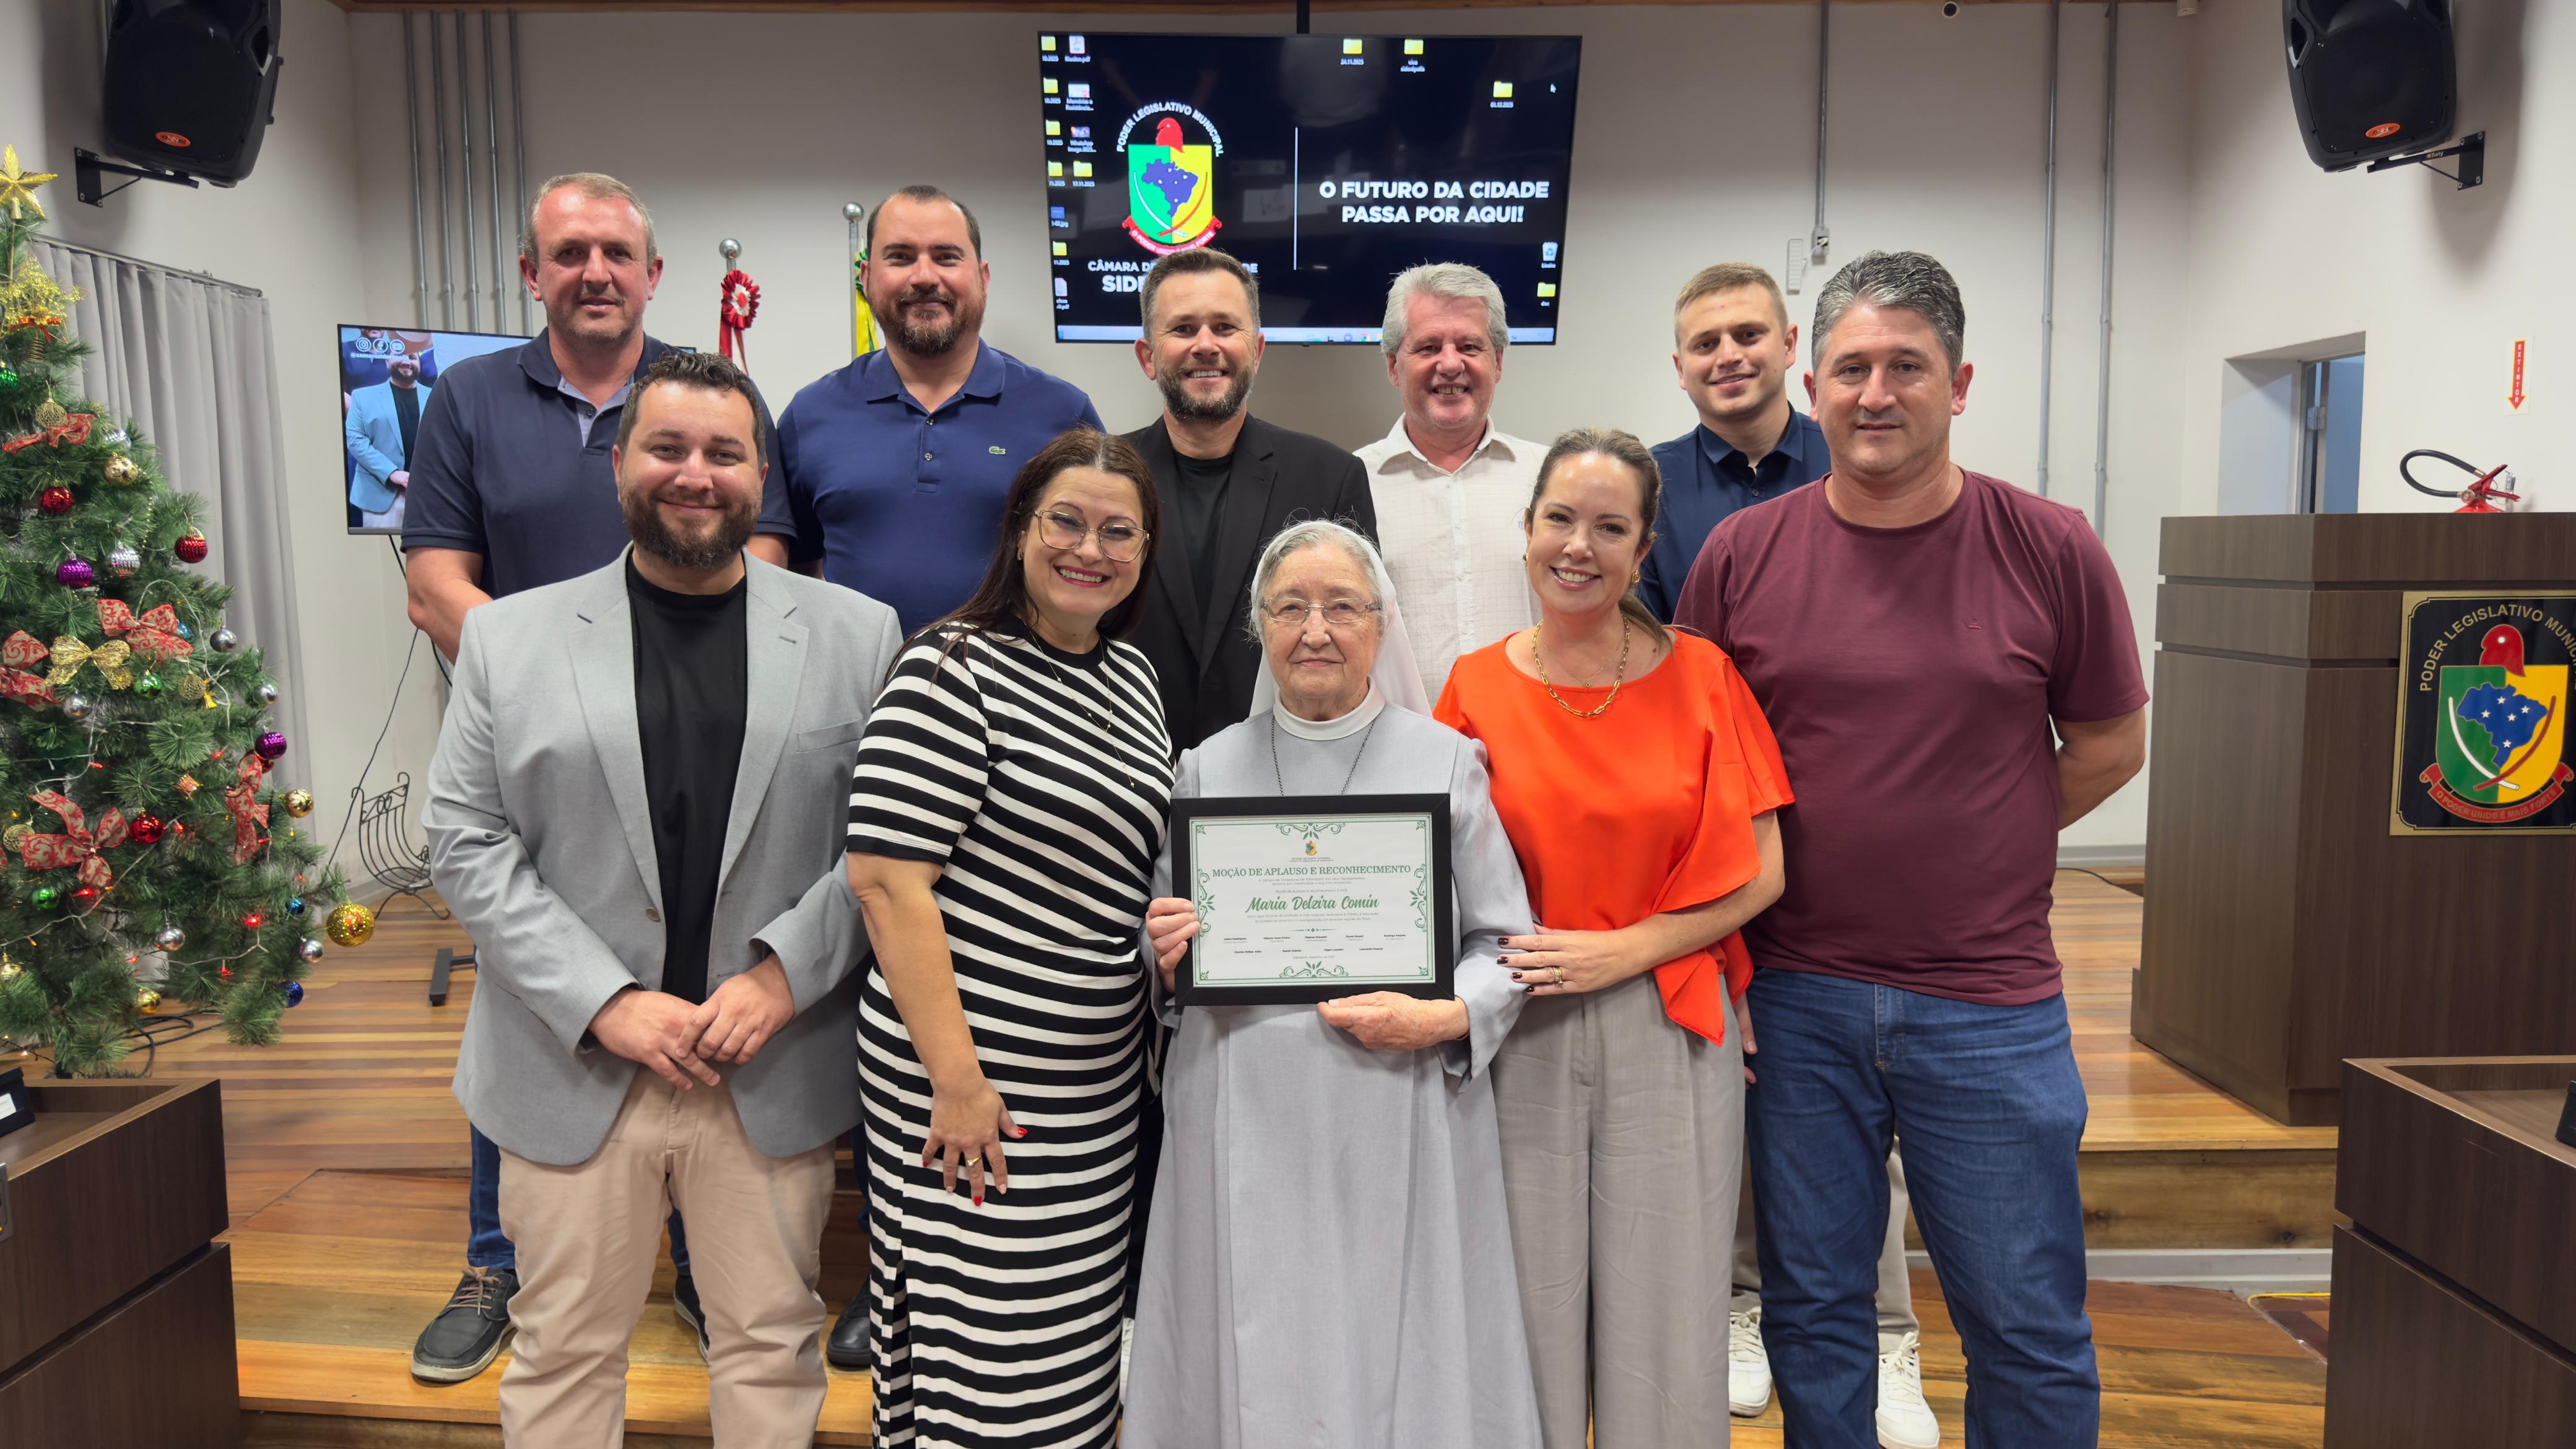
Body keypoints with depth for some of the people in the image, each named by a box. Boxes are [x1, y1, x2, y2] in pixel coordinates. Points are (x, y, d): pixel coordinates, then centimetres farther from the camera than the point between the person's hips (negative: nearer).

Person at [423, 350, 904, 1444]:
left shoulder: (856, 635, 2)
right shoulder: (508, 634, 3)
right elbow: (464, 842, -1)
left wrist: (785, 974, -13)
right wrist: (605, 1004, -11)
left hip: (775, 1070, 0)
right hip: (573, 1064, 1)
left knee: (773, 1348, 13)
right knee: (564, 1353, 15)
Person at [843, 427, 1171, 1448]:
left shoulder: (1130, 674, 11)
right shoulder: (954, 672, -13)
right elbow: (886, 876, -19)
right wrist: (956, 1078, -20)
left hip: (1103, 1078, 8)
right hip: (977, 1073, -7)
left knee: (1075, 1337, 18)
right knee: (987, 1338, 3)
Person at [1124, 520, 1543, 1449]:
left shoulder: (1447, 761, 4)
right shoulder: (1206, 769, 9)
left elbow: (1504, 942, 4)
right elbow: (1167, 943, 17)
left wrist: (1443, 1019, -13)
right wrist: (1166, 952, -5)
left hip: (1399, 1120, -1)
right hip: (1244, 1122, 2)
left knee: (1397, 1357, 4)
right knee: (1251, 1359, 8)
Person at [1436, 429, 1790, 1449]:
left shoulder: (1700, 676, -1)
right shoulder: (1476, 687, 2)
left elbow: (1760, 873, -2)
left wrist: (1625, 951, -12)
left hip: (1669, 1030, -1)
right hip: (1521, 1034, 1)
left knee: (1666, 1315, 8)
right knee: (1532, 1302, 10)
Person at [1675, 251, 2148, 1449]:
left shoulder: (2050, 550, -3)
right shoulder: (1741, 555, -1)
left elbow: (2109, 743, 8)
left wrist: (1962, 848, 2)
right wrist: (1722, 948, -1)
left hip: (1989, 1003, 0)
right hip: (1796, 999, 1)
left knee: (2029, 1330, 11)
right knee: (1813, 1314, 15)